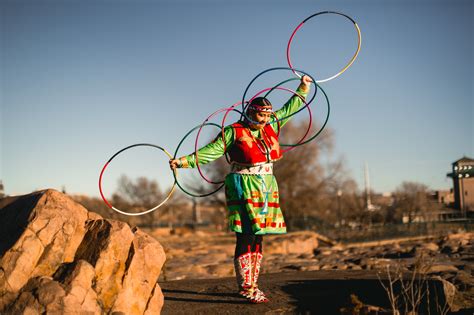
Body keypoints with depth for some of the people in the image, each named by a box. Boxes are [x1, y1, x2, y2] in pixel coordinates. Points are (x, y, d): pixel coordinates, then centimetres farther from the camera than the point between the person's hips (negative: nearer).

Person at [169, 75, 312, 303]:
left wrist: (303, 88, 25)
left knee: (258, 238, 7)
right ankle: (245, 287, -5)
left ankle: (252, 284, 14)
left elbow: (289, 108, 25)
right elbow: (210, 151, -8)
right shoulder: (234, 132, -6)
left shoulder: (272, 126, 11)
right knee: (246, 237, -10)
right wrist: (184, 161, -17)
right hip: (244, 188, -6)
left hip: (266, 189, 6)